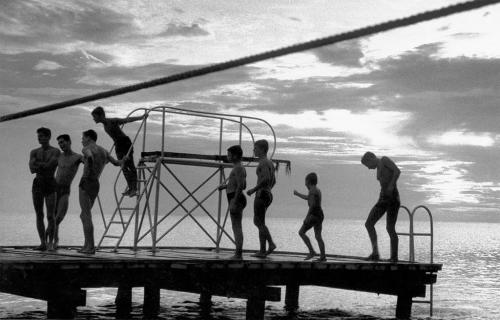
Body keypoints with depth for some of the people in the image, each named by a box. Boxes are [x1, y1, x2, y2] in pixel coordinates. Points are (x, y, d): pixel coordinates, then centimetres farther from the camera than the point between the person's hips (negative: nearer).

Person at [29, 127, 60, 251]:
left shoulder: (56, 152, -2)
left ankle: (51, 242, 7)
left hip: (51, 185, -3)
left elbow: (48, 165, -16)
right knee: (39, 215, -1)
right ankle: (43, 244, 3)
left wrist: (37, 163, -3)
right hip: (37, 184, 3)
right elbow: (32, 169, -5)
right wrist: (44, 166, -8)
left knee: (51, 216, -8)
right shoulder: (34, 152, 9)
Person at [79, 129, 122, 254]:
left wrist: (86, 173, -18)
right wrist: (124, 160, 44)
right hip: (96, 185, 8)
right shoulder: (104, 151, 17)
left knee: (87, 216, -8)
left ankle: (91, 247, -13)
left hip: (86, 183, -8)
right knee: (84, 215, 18)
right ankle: (87, 245, 16)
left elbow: (90, 158, -29)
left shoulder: (86, 149, -6)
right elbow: (116, 163, 24)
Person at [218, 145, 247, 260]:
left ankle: (238, 254, -11)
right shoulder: (240, 168, 18)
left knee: (237, 227, -10)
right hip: (237, 200, 11)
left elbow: (241, 186, -22)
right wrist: (226, 186, 22)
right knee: (237, 227, 11)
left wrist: (233, 202, -25)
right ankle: (238, 254, 13)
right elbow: (243, 186, 26)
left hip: (236, 200, -11)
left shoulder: (238, 168, -13)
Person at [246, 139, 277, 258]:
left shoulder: (263, 162, -14)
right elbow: (273, 181, 24)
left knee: (260, 223, -3)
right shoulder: (270, 162, 17)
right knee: (256, 222, 16)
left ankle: (262, 251, 1)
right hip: (268, 195, 10)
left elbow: (266, 179, -28)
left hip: (261, 195, -10)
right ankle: (271, 244, 9)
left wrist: (254, 189, -20)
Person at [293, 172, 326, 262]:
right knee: (318, 236, 7)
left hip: (314, 214, -9)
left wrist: (307, 217, -21)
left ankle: (312, 252, -7)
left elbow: (312, 204, -22)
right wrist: (298, 194, 46)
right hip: (320, 214, 9)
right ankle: (323, 256, 2)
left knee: (301, 232, -2)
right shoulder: (317, 190, 17)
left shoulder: (312, 190, -11)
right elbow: (308, 198, 35)